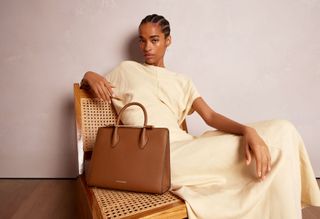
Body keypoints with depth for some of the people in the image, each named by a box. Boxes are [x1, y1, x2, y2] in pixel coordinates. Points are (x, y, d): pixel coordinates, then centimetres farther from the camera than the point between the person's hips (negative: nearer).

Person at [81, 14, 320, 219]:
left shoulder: (182, 82, 20)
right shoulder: (126, 70, 17)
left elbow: (210, 116, 5)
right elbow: (89, 85, 23)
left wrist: (248, 130, -16)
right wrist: (90, 76, -4)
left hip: (184, 149, 5)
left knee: (281, 131, -8)